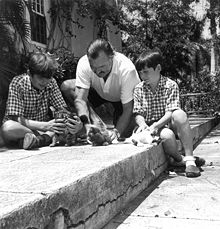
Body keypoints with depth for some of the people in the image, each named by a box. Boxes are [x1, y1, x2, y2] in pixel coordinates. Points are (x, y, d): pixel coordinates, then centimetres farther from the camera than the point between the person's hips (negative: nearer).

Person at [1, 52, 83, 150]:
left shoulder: (51, 83, -4)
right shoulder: (17, 84, -17)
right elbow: (17, 119, -24)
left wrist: (75, 124, -31)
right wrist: (46, 126, -38)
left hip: (43, 127, 4)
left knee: (78, 123, -18)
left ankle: (38, 139, -29)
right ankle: (48, 136, -21)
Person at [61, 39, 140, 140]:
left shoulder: (127, 69, -37)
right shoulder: (84, 63, -30)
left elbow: (128, 109, -34)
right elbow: (80, 98, -33)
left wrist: (116, 132, -48)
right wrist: (87, 125, -48)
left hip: (122, 98, -3)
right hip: (99, 93, 3)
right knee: (66, 87, -21)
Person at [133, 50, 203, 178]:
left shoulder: (171, 85, -6)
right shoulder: (138, 89, 3)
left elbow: (170, 113, -15)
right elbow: (138, 114, 0)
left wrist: (155, 126, -29)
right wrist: (142, 124, -23)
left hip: (168, 123, 0)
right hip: (152, 127, 0)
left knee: (180, 114, -36)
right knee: (167, 136, -37)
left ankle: (189, 160, -31)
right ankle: (178, 159, -4)